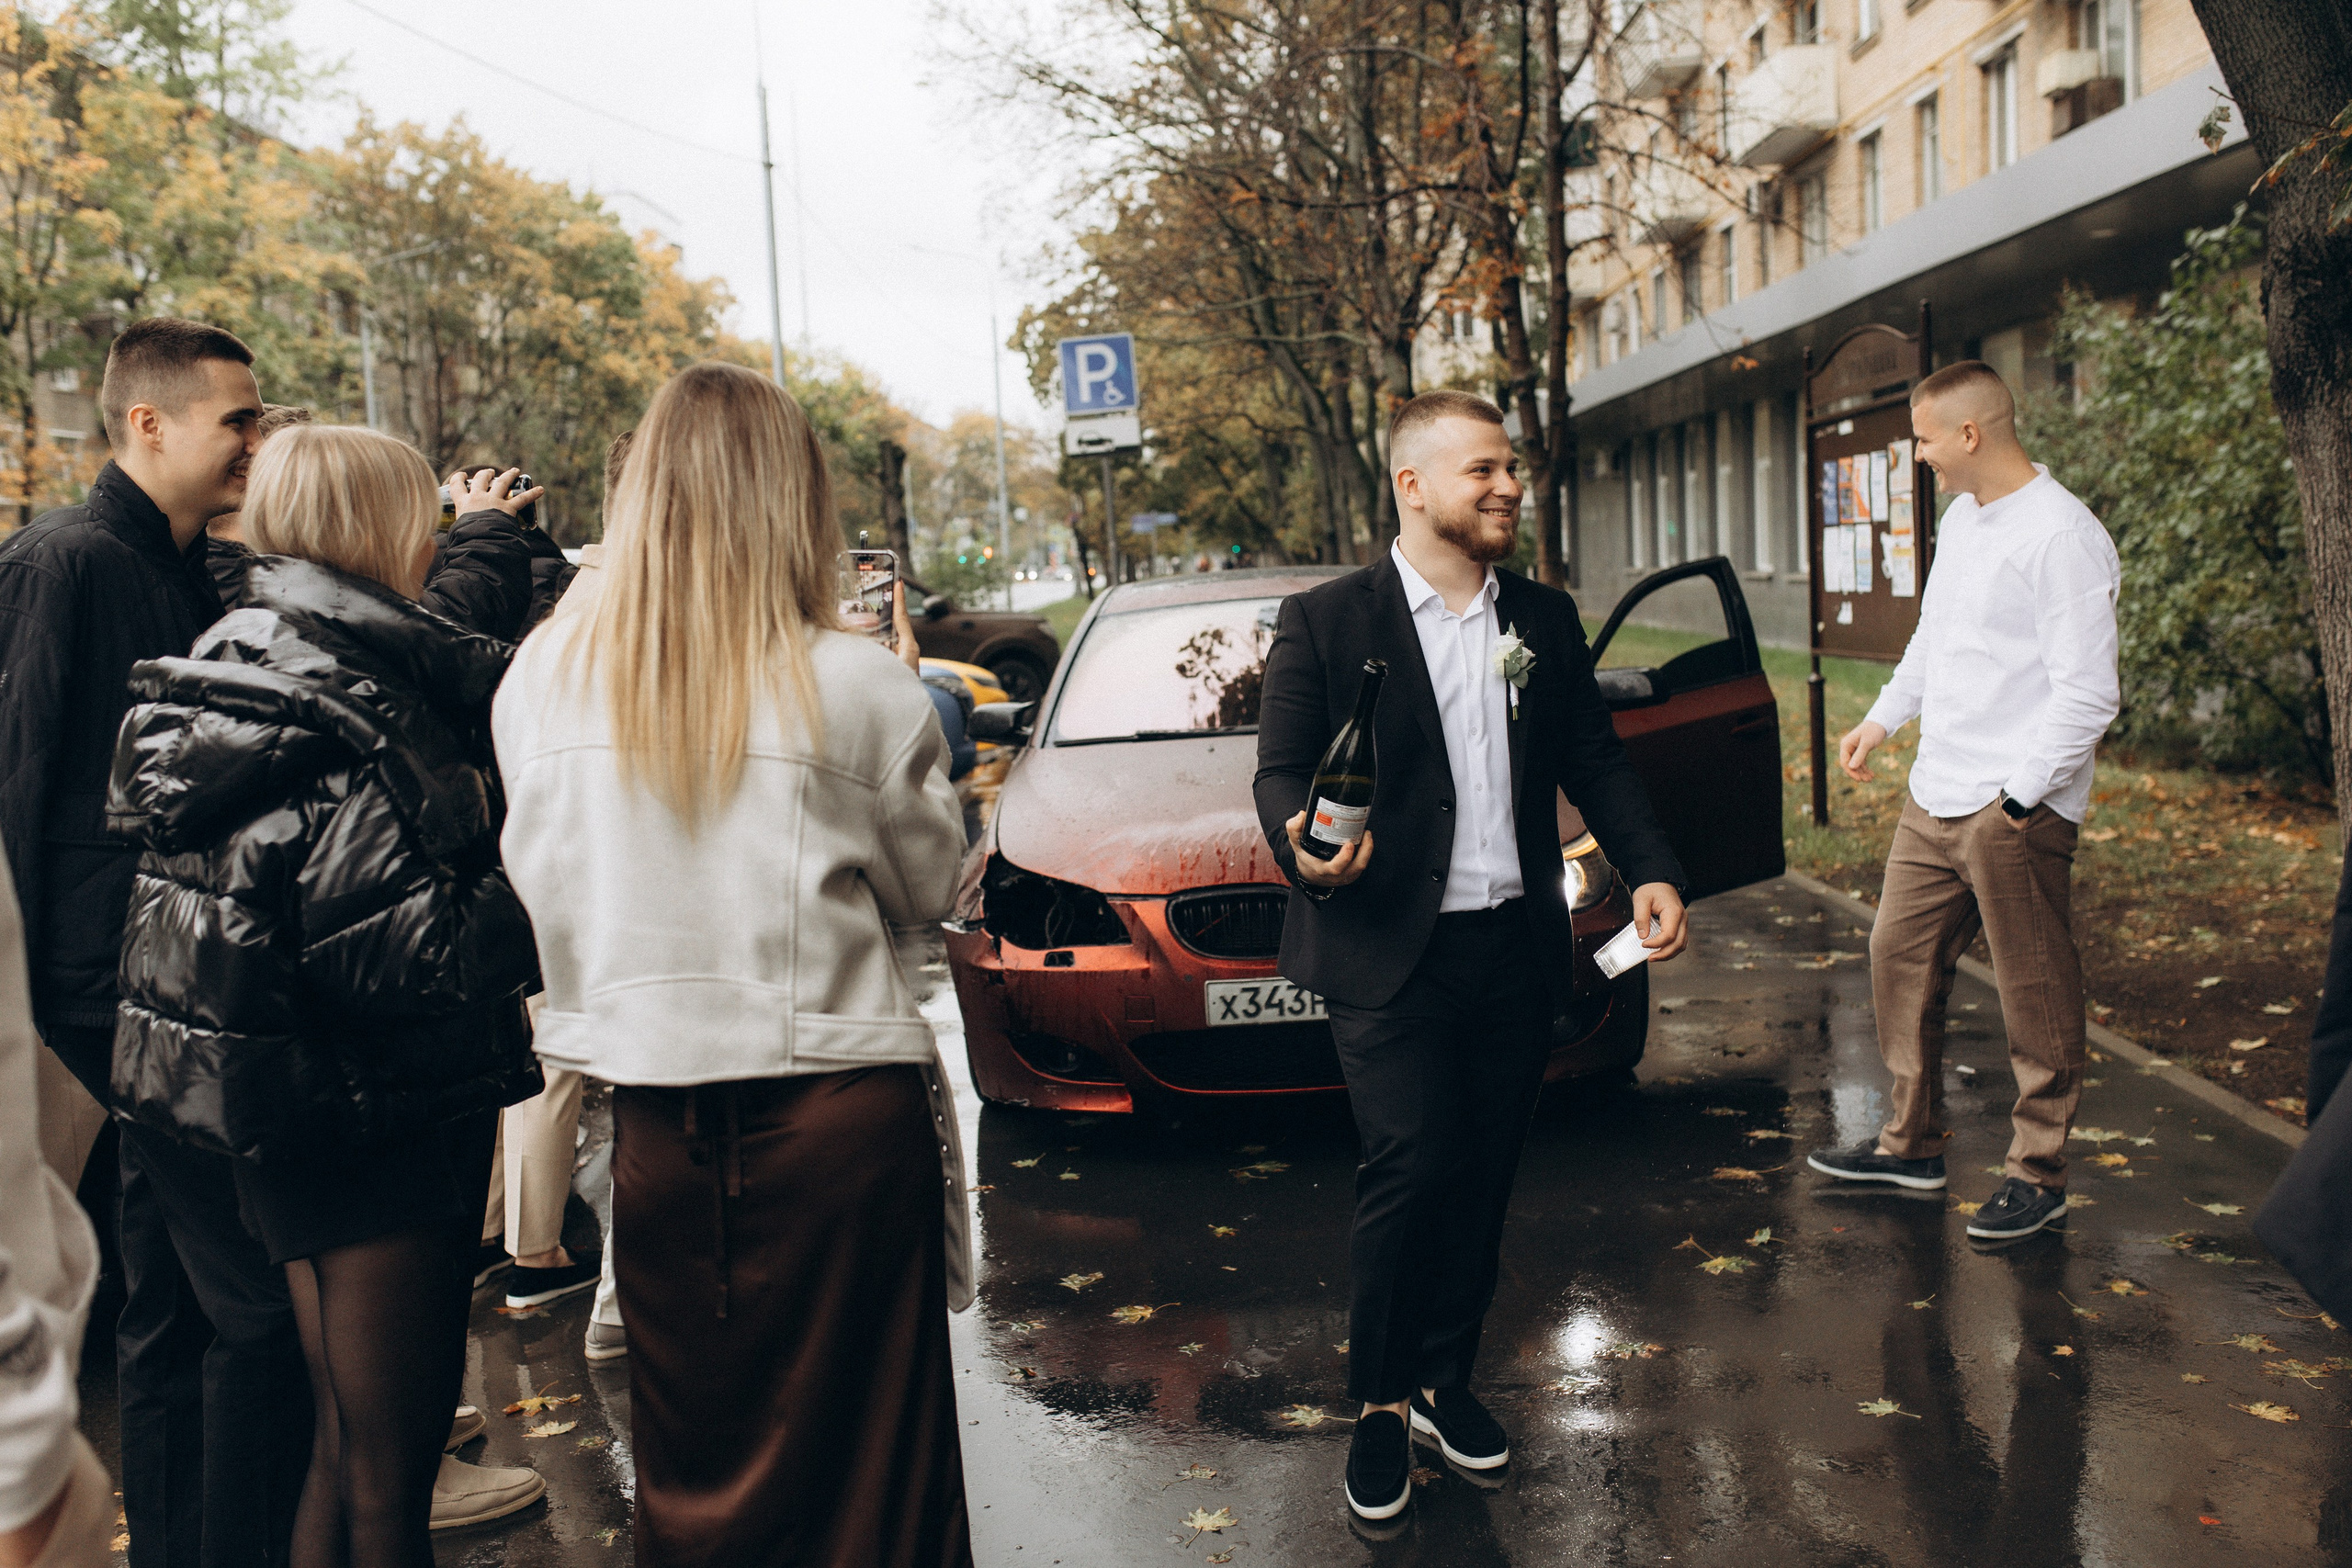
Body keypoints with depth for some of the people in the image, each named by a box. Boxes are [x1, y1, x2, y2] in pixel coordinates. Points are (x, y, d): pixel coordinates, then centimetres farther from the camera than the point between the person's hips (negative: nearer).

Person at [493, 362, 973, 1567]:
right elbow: (927, 886, 1)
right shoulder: (856, 686, -12)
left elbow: (541, 879, 7)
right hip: (839, 1116, -3)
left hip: (655, 1122, 3)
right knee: (865, 1463, 13)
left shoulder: (542, 675, -3)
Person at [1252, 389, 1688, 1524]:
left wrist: (1649, 870, 0)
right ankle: (1379, 1404, 13)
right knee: (1410, 1172, -8)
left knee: (1484, 1178, 11)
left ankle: (1444, 1379, 30)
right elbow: (1281, 768, -5)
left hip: (1517, 950, 5)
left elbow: (1593, 759, 14)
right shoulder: (1325, 622, -3)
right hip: (1390, 954, -4)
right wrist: (1303, 846, -27)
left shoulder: (1548, 620, 11)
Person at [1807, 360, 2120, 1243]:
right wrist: (1882, 720, 24)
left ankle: (2039, 1174, 17)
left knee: (2036, 1000, 3)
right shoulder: (1959, 519, 13)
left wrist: (2015, 799, -18)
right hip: (1934, 797, 9)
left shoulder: (2061, 536, -16)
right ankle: (1910, 1143, 27)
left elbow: (2087, 696, -18)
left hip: (2017, 811, -9)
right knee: (1899, 957, 13)